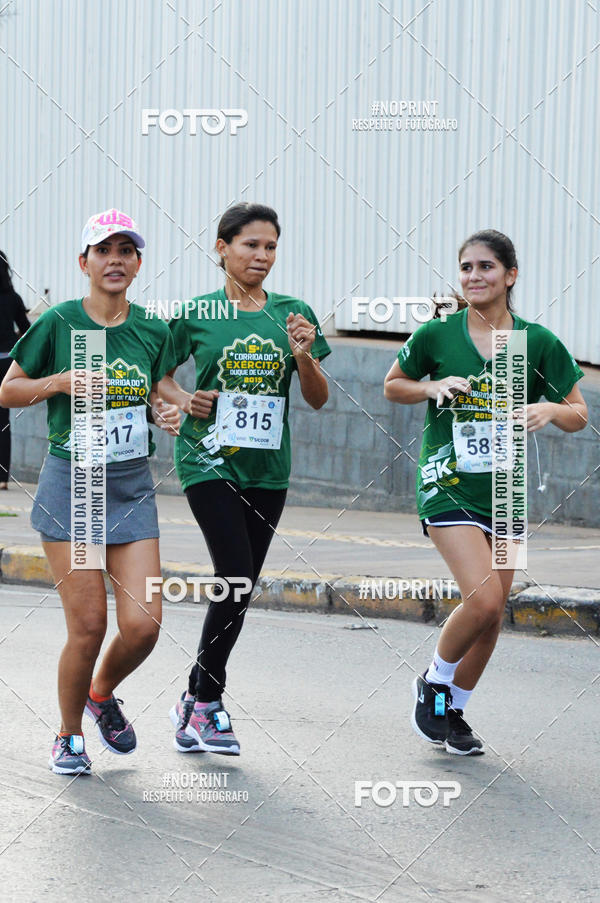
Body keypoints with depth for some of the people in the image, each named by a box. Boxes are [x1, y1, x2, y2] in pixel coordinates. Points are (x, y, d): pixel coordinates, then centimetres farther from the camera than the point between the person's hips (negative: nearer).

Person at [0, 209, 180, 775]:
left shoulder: (152, 331, 4)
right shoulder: (58, 323, -6)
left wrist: (166, 414, -2)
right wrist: (59, 381, -16)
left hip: (132, 486, 3)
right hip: (70, 481, -3)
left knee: (143, 624, -6)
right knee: (88, 626, -6)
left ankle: (102, 693, 27)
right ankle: (68, 738, 17)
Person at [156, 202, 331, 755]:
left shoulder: (293, 313, 6)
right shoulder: (197, 314, 0)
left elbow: (318, 400, 5)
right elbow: (158, 374, 13)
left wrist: (303, 355, -13)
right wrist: (183, 400, -7)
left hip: (267, 467, 4)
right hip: (209, 460, -4)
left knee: (239, 586, 6)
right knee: (237, 579, -14)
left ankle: (198, 700, 20)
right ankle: (205, 702, -1)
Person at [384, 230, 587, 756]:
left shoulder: (538, 343, -1)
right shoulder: (436, 336, -4)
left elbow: (579, 415, 5)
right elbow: (393, 386, 11)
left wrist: (549, 408, -17)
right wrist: (432, 387, -9)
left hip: (506, 490, 4)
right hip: (448, 484, -3)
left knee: (493, 615, 7)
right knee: (484, 599, -19)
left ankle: (454, 711, 26)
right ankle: (434, 684, 6)